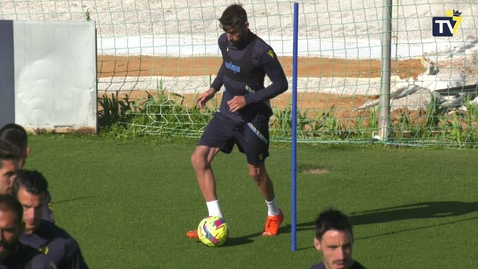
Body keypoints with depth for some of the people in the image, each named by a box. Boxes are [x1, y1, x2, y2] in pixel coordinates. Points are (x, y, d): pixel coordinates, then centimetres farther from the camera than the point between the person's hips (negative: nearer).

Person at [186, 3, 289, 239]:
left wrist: (248, 99, -20)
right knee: (199, 158, -9)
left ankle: (274, 214, 37)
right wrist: (213, 89, 6)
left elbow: (281, 84, -15)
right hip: (227, 113, 6)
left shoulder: (261, 51, -22)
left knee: (255, 171, 6)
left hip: (253, 117, -6)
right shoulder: (224, 42, -2)